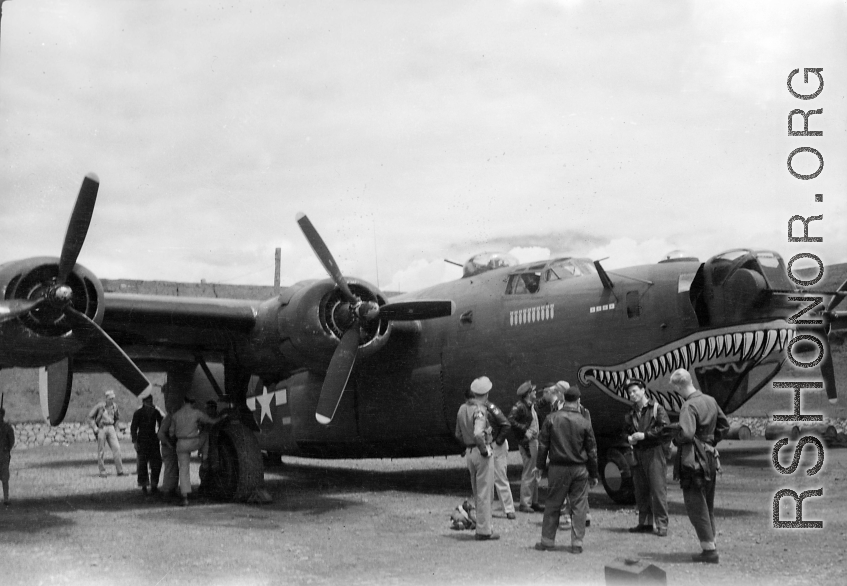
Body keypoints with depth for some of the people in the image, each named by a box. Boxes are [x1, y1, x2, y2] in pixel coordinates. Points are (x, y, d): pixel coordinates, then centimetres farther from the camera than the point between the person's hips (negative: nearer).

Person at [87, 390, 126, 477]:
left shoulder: (114, 406, 6)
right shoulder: (100, 406, -8)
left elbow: (117, 417, 25)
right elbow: (90, 417, -3)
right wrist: (95, 428, -9)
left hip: (111, 428, 4)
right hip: (101, 429, -4)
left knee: (116, 448, -6)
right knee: (101, 451, 1)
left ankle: (120, 471, -4)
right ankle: (102, 472, 9)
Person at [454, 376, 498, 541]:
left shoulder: (462, 408, 8)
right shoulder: (480, 410, -18)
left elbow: (458, 434, 15)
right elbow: (478, 434, -32)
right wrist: (485, 449, -19)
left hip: (469, 452, 8)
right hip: (481, 453, -8)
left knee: (477, 493, 16)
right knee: (484, 493, -1)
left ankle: (483, 527, 25)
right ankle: (483, 530, 3)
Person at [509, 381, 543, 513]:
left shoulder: (531, 406, 16)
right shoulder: (519, 406, -12)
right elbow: (510, 420, -23)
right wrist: (525, 431, -20)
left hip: (534, 441, 9)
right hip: (527, 443, -9)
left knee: (534, 473, 14)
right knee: (528, 473, -6)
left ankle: (534, 502, 23)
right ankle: (524, 504, 1)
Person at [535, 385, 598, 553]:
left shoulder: (551, 419, -3)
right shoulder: (584, 423, -4)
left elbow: (543, 444, 0)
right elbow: (591, 450, 1)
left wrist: (541, 465, 11)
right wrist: (594, 474, 10)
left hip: (557, 468, 1)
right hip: (579, 470, -1)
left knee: (552, 505, 10)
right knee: (579, 506, 7)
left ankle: (547, 540, 15)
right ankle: (577, 543, 5)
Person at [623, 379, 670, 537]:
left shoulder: (656, 408, -2)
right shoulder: (630, 414, 17)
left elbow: (665, 427, -12)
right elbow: (625, 431, 26)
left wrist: (645, 435, -14)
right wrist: (629, 438, 2)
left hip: (655, 453, -6)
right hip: (638, 455, 6)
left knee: (658, 489, -7)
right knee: (640, 491, 8)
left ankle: (662, 524, -3)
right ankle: (645, 522, 18)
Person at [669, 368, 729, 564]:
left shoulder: (689, 406, -19)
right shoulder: (711, 401, 8)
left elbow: (686, 434, -30)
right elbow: (724, 425, 18)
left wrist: (675, 440, -10)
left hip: (693, 461, -8)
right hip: (710, 458, 9)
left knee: (695, 506, -1)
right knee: (707, 504, 18)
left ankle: (709, 550, 0)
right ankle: (710, 545, 24)